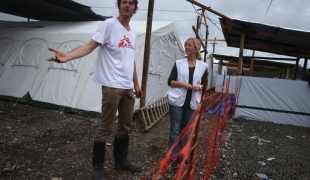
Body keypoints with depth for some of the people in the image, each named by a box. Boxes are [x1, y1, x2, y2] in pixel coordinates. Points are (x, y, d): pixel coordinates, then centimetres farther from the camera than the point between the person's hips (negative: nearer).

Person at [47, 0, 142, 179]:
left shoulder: (132, 32, 16)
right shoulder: (109, 24, -6)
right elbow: (90, 45, -18)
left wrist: (136, 84, 23)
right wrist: (68, 56, -36)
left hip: (128, 88, 8)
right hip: (112, 86, -8)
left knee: (125, 127, 16)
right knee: (106, 128, -1)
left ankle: (121, 161, 33)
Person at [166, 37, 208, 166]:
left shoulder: (203, 66, 5)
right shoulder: (178, 63, 2)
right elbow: (170, 81, 1)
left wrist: (199, 87, -11)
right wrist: (183, 84, -15)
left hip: (192, 103, 2)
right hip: (177, 101, -1)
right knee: (175, 130, 1)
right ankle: (172, 156, 10)